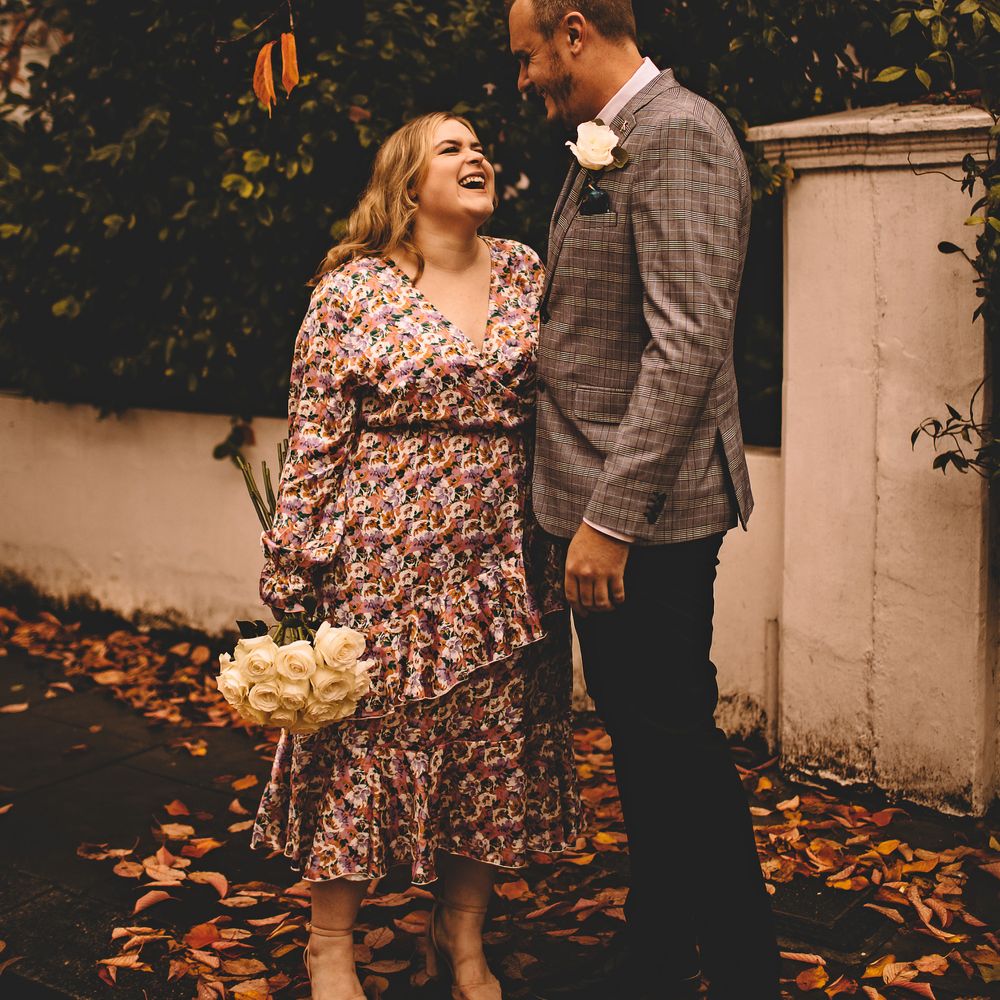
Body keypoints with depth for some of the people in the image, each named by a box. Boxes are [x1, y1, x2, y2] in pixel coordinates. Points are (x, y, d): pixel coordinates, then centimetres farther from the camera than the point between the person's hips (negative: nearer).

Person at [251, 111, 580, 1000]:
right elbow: (314, 438, -4)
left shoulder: (526, 272, 8)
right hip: (384, 559, -4)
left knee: (496, 747, 10)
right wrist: (294, 569, -6)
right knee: (365, 739, 5)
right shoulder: (353, 290, -4)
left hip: (502, 561, 4)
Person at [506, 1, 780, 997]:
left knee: (675, 746, 0)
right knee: (641, 740, 17)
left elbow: (687, 342, -23)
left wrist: (612, 515, -24)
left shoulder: (676, 134, -14)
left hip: (646, 513, -10)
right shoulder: (602, 150, 17)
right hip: (602, 503, 10)